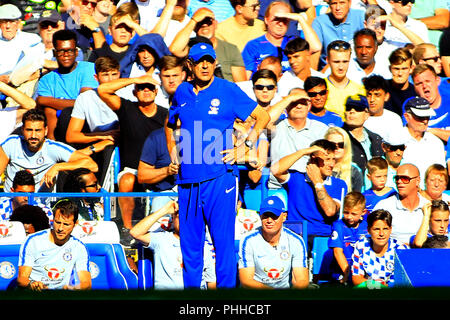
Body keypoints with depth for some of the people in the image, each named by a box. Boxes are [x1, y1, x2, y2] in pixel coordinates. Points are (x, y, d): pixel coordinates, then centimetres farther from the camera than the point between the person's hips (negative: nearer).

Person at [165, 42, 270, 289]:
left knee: (223, 240, -5)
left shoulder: (228, 91, 0)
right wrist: (173, 152, 16)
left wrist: (245, 147, -4)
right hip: (187, 179, 4)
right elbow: (170, 125, 30)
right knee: (189, 243, 9)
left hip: (219, 178, -4)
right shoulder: (182, 92, 12)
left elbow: (263, 116, 4)